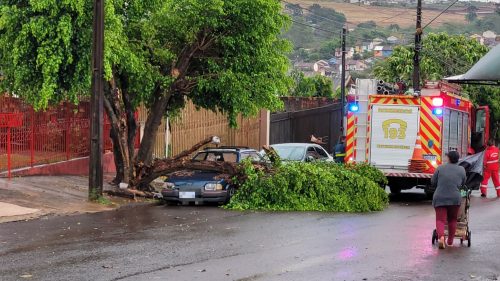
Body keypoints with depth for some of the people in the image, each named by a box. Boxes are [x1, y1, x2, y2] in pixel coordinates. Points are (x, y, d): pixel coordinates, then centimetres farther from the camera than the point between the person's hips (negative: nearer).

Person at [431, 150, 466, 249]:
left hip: (440, 198, -1)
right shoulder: (461, 170, 4)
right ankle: (450, 241, 24)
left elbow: (433, 182, 5)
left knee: (440, 219, -1)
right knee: (452, 220, 18)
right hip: (455, 198, 1)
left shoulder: (440, 168, 2)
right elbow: (463, 183, 13)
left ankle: (441, 236, -27)